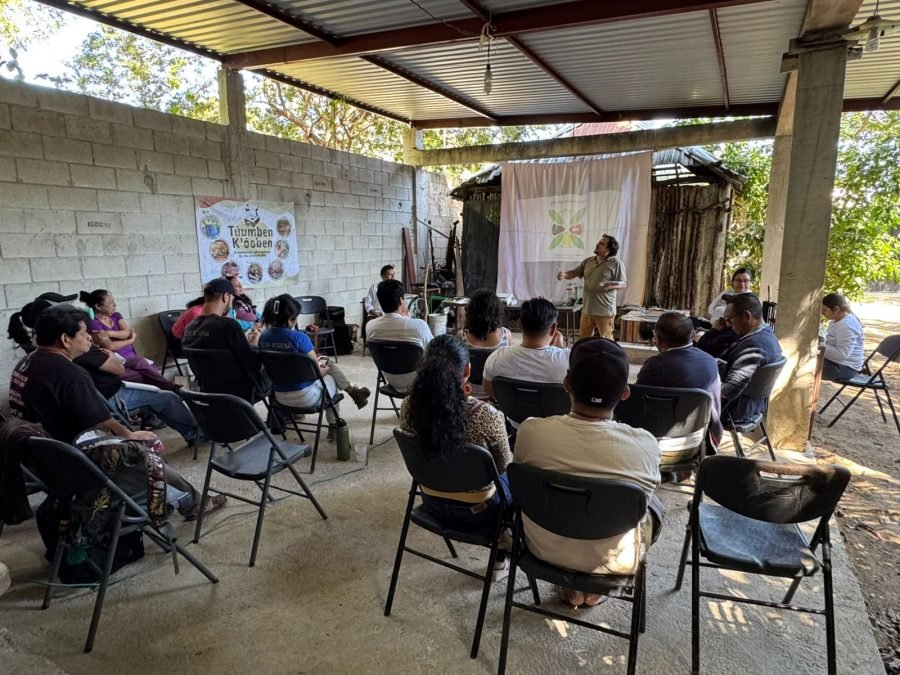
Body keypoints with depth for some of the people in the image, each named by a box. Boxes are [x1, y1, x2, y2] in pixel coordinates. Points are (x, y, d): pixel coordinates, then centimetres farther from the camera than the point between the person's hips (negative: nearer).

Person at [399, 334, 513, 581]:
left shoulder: (409, 406, -19)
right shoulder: (486, 415, -31)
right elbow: (503, 465, -12)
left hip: (432, 504, 4)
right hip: (475, 511, -4)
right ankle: (501, 560, 42)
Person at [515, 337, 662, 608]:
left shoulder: (530, 431, -23)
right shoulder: (645, 445, -24)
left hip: (544, 549, 1)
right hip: (612, 562, 0)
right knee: (654, 505, 26)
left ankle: (570, 587, 31)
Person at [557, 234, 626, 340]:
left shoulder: (616, 263, -7)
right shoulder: (588, 261, 10)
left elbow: (623, 284, -7)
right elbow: (575, 272, 16)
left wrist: (611, 286, -27)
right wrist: (564, 275, -6)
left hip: (604, 310, -6)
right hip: (587, 309, 6)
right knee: (583, 339, 15)